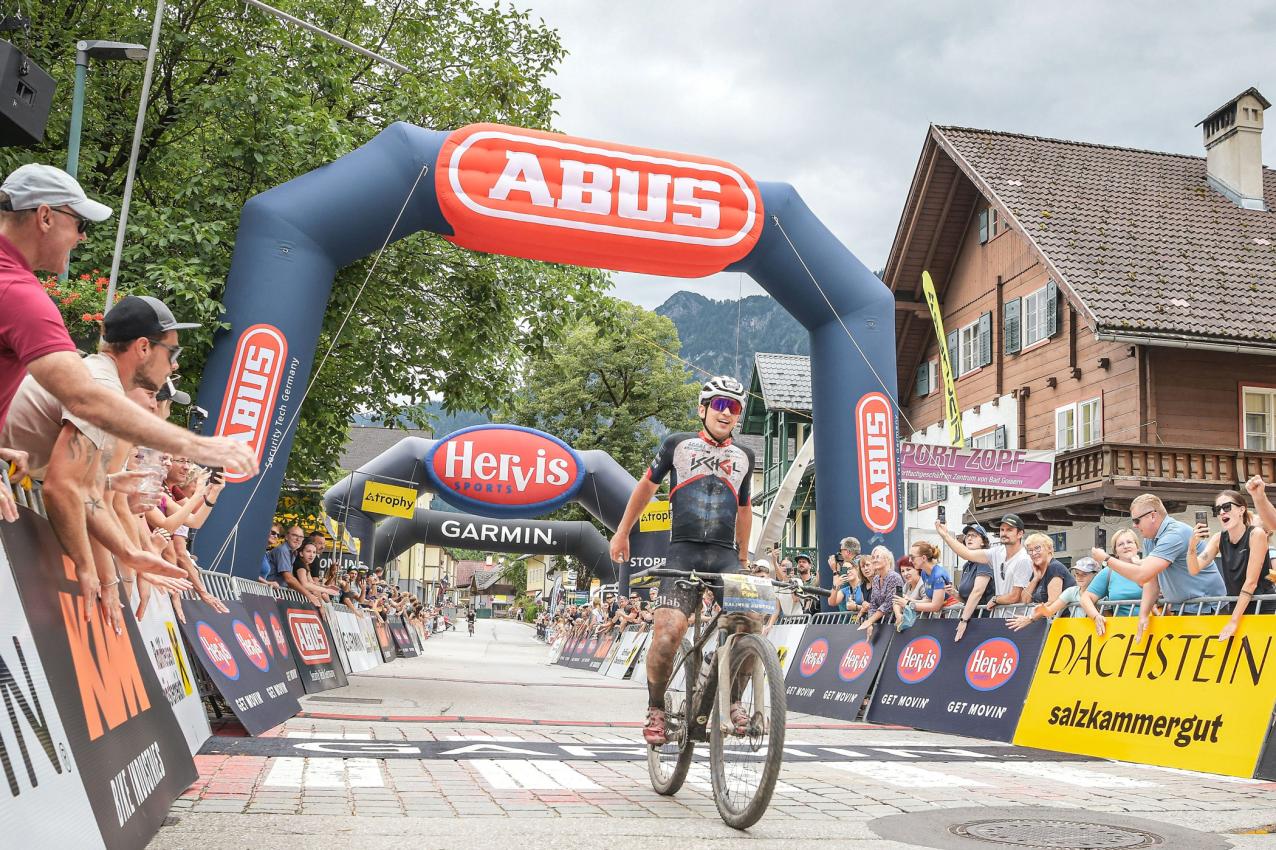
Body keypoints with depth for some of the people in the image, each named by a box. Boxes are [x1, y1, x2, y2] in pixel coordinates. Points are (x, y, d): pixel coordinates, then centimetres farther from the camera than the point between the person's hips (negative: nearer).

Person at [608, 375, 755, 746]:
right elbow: (646, 486, 20)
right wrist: (622, 532, 22)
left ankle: (733, 700, 6)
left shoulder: (743, 456, 18)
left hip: (726, 555, 3)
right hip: (683, 552, -3)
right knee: (667, 633, -21)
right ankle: (656, 708, 1)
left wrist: (743, 559, 30)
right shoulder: (678, 444, 9)